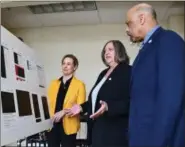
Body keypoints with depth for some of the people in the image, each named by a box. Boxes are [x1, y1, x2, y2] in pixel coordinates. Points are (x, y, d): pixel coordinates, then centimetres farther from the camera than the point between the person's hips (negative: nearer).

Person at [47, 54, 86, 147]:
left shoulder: (79, 84, -1)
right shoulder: (54, 83, 13)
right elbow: (49, 103, 10)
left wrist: (64, 112, -18)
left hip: (68, 125, -3)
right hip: (53, 124, 4)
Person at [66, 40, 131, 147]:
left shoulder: (128, 71, -8)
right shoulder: (103, 74, 18)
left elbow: (131, 102, -19)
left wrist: (108, 107, -30)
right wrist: (82, 107, 11)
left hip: (116, 131, -7)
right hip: (98, 129, 8)